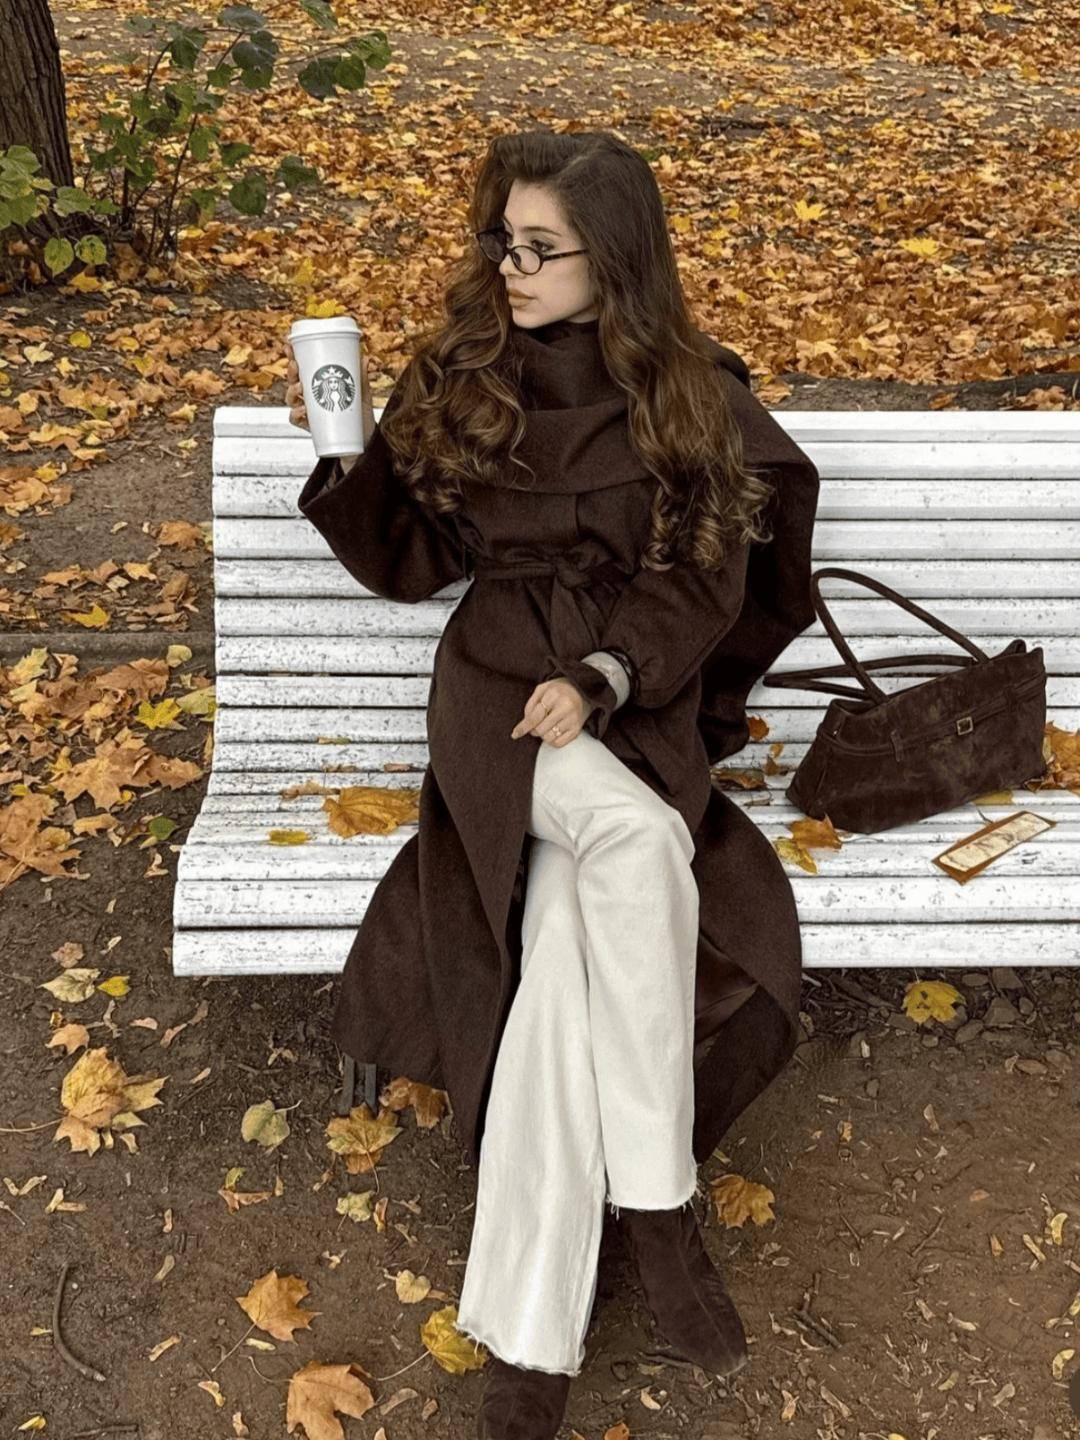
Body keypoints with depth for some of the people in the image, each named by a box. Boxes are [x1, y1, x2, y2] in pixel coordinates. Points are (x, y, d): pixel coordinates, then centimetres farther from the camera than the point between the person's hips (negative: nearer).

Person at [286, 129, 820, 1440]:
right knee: (637, 838, -34)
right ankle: (659, 1204, -22)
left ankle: (531, 1333, -20)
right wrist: (347, 454, -9)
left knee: (564, 939, -27)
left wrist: (600, 680, -16)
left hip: (635, 700, 1)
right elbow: (411, 564, 9)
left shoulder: (691, 397, 2)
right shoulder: (455, 377, 5)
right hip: (495, 688, 0)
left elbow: (703, 583, 0)